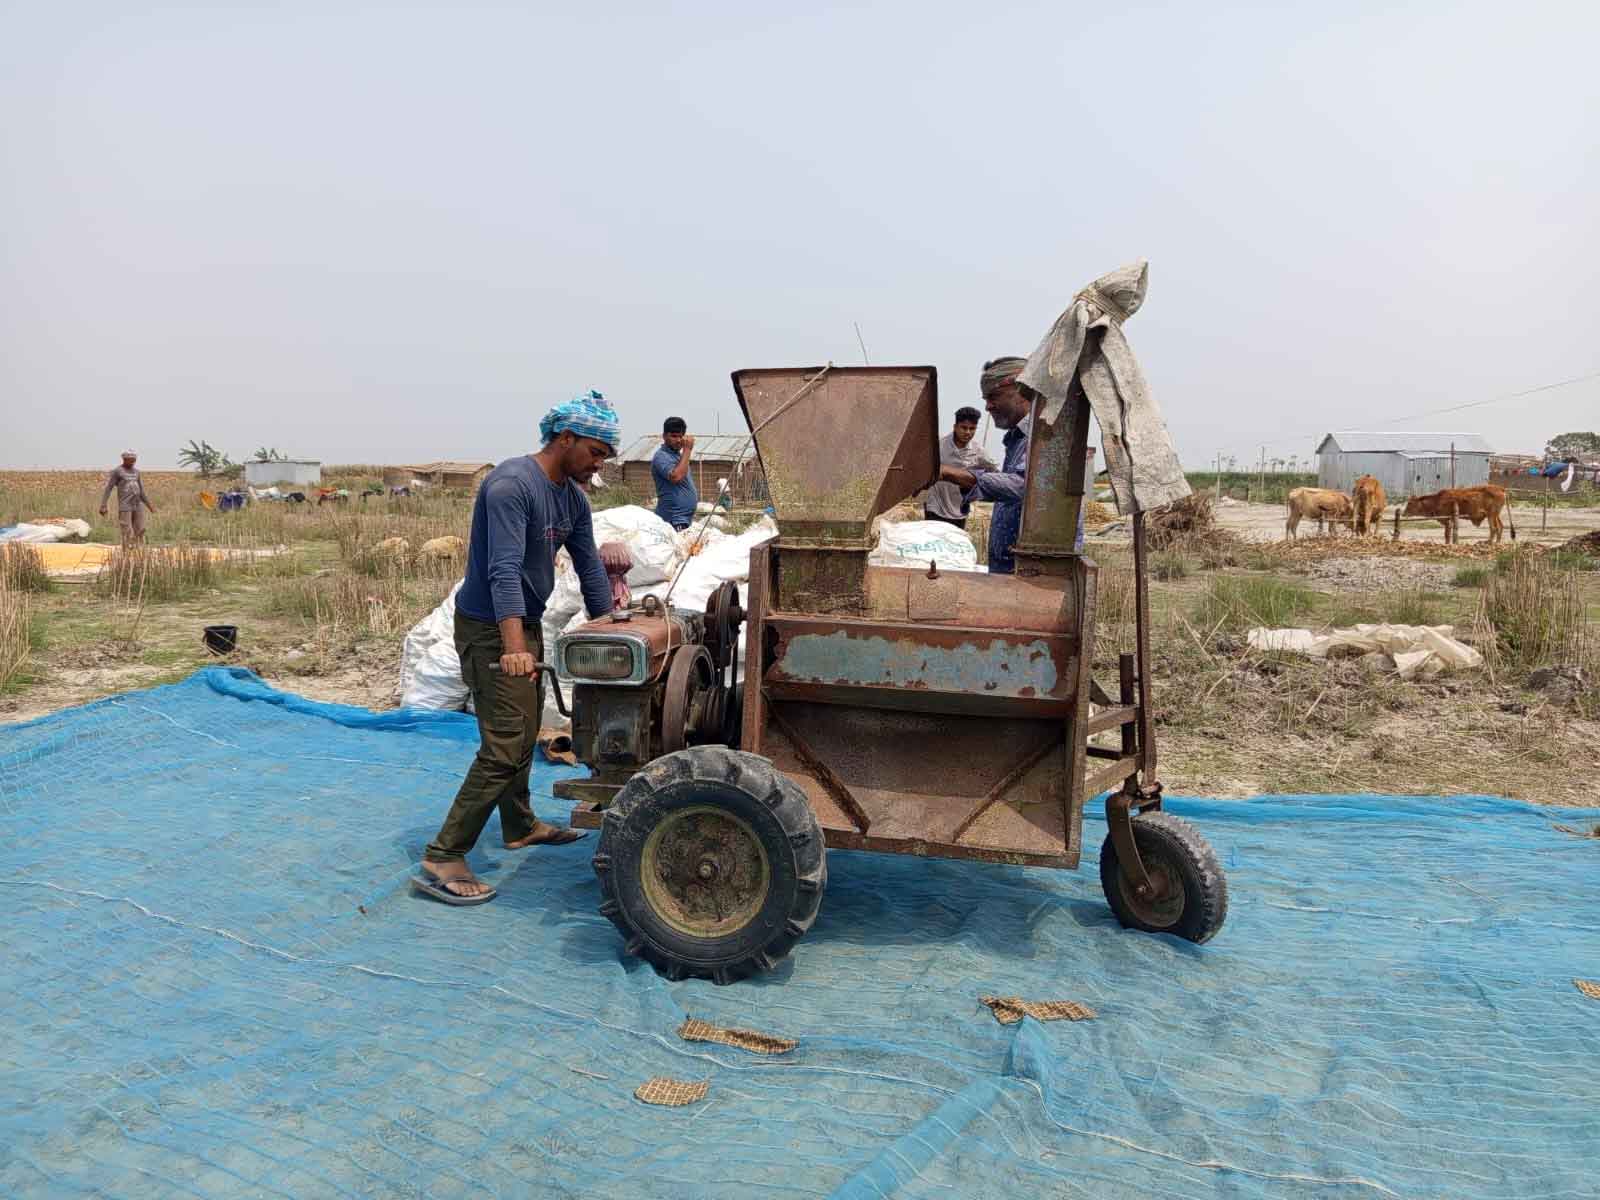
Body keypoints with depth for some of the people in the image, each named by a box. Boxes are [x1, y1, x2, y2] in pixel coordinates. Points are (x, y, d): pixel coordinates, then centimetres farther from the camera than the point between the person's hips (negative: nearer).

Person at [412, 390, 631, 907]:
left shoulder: (573, 497, 5)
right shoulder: (512, 484, -23)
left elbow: (589, 566, 12)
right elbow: (504, 570, -33)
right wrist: (513, 647, -41)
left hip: (527, 624, 9)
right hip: (489, 630, -9)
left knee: (525, 733, 21)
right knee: (503, 747, -12)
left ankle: (520, 826, 40)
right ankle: (442, 860, -6)